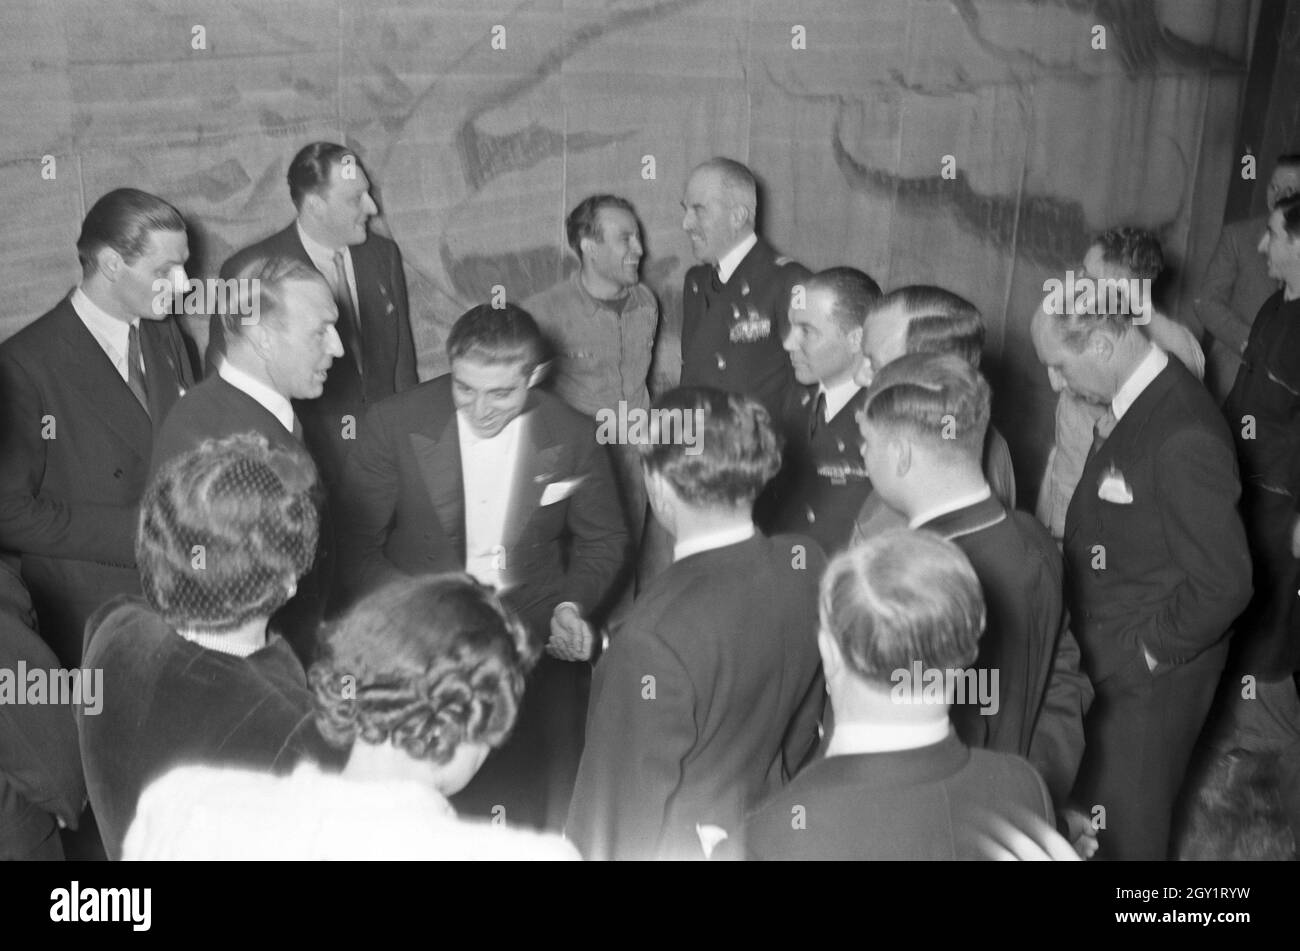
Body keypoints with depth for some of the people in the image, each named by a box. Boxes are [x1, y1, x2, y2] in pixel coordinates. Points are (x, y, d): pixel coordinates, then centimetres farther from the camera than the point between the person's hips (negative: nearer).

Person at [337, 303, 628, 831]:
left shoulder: (574, 437, 0)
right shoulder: (393, 424, -2)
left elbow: (603, 541, 14)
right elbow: (355, 546, 0)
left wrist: (572, 604, -4)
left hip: (534, 629, 1)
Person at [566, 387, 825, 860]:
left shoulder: (654, 638, -34)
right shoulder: (806, 565, -15)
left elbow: (627, 811, -23)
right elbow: (805, 721, 0)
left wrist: (588, 850, -7)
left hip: (680, 846, -5)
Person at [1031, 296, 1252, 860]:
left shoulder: (1184, 437, -27)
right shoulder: (1130, 402, 0)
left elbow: (1224, 582, -24)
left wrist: (1146, 653, -14)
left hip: (1146, 684, -8)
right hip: (1106, 666, 8)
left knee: (1120, 834, 8)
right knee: (1080, 822, 20)